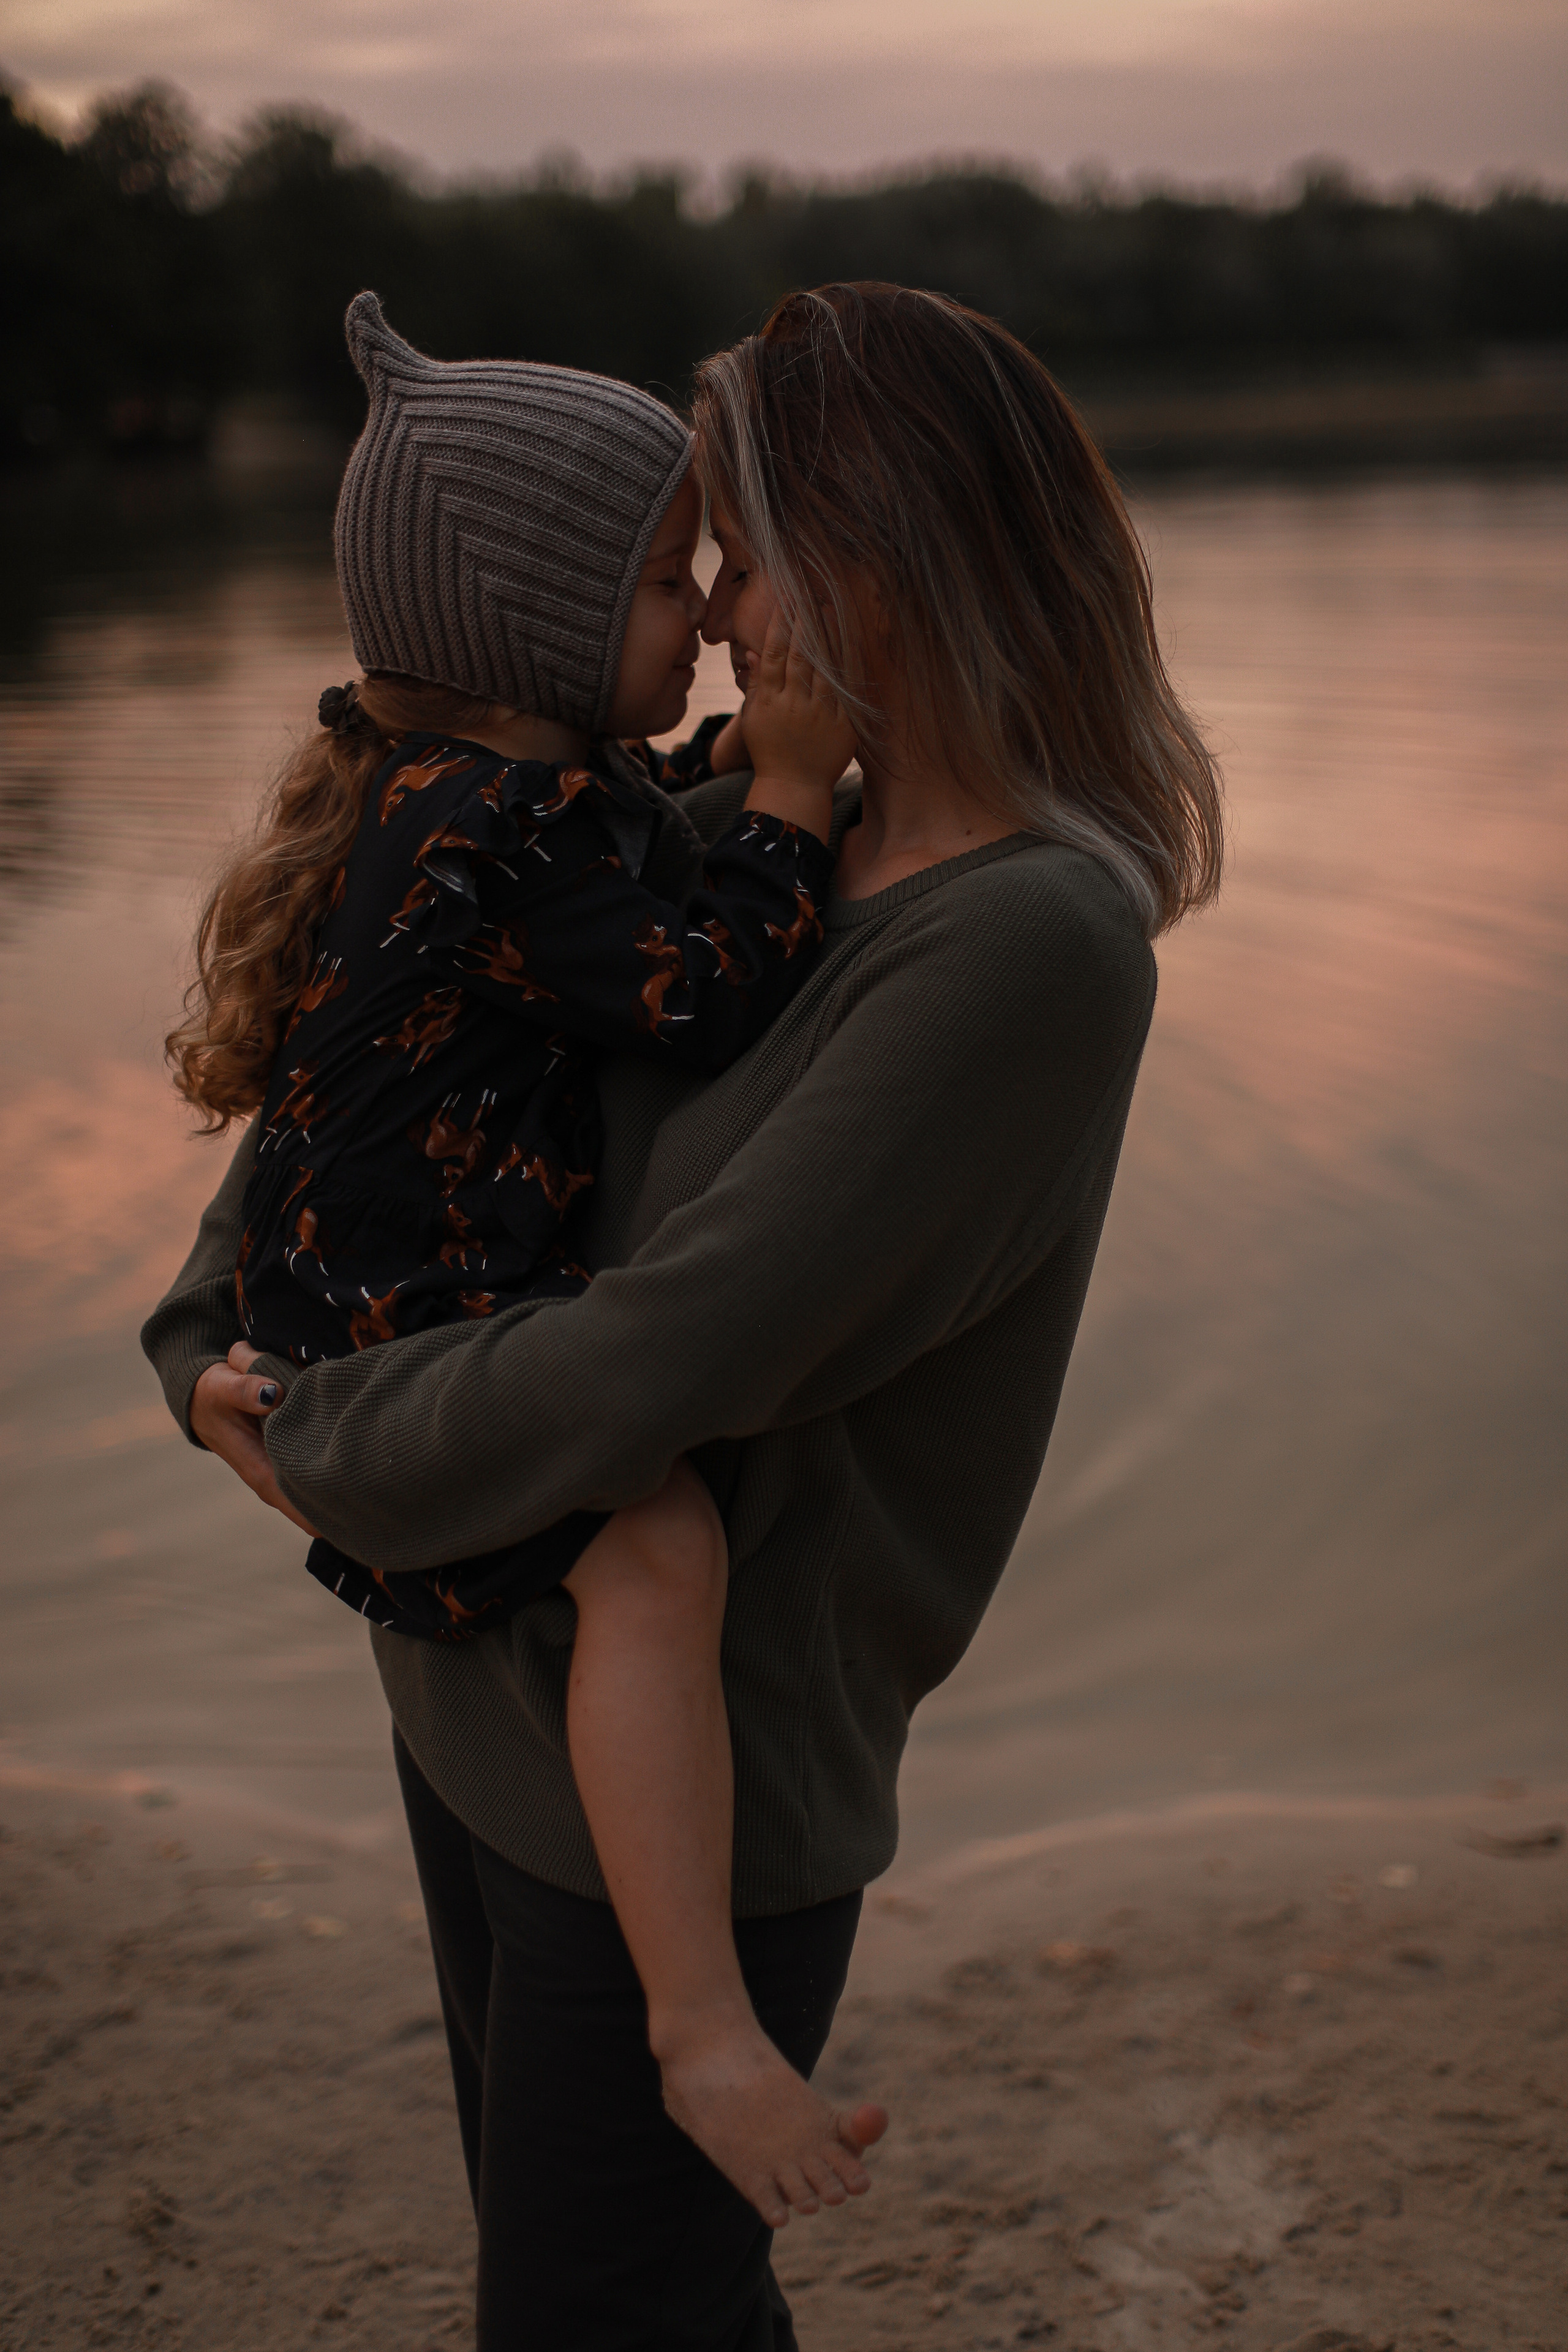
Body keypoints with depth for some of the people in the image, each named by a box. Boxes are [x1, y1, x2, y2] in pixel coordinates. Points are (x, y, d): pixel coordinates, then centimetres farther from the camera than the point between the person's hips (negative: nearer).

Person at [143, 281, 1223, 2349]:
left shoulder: (1038, 942, -25)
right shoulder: (756, 828, 1)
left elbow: (670, 1357, -29)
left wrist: (328, 1444, -14)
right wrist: (211, 1329, 0)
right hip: (484, 1693, 8)